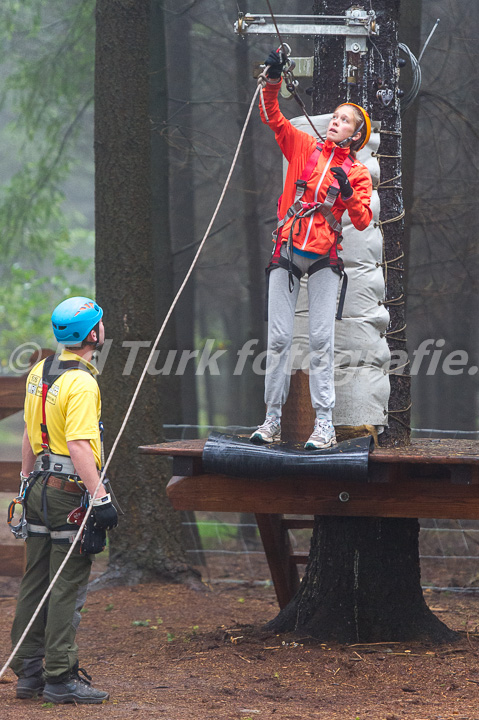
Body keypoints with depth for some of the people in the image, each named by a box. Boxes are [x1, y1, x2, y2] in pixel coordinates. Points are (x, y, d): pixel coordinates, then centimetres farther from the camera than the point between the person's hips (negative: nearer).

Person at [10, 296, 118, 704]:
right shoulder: (81, 383, -18)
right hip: (71, 493, -9)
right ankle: (61, 678, -2)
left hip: (40, 487, 9)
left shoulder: (40, 372, 9)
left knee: (36, 583, 12)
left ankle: (29, 673, 17)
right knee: (69, 587, -4)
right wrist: (100, 497, -27)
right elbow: (78, 445, -26)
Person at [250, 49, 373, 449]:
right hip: (287, 252, 1)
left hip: (324, 258, -1)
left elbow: (363, 221, -2)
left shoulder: (356, 173, 6)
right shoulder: (303, 148, 10)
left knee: (321, 339, -7)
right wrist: (273, 80, -12)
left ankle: (325, 423, -5)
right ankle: (273, 419, 5)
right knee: (279, 337, -1)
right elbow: (272, 117, 2)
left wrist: (347, 193, -18)